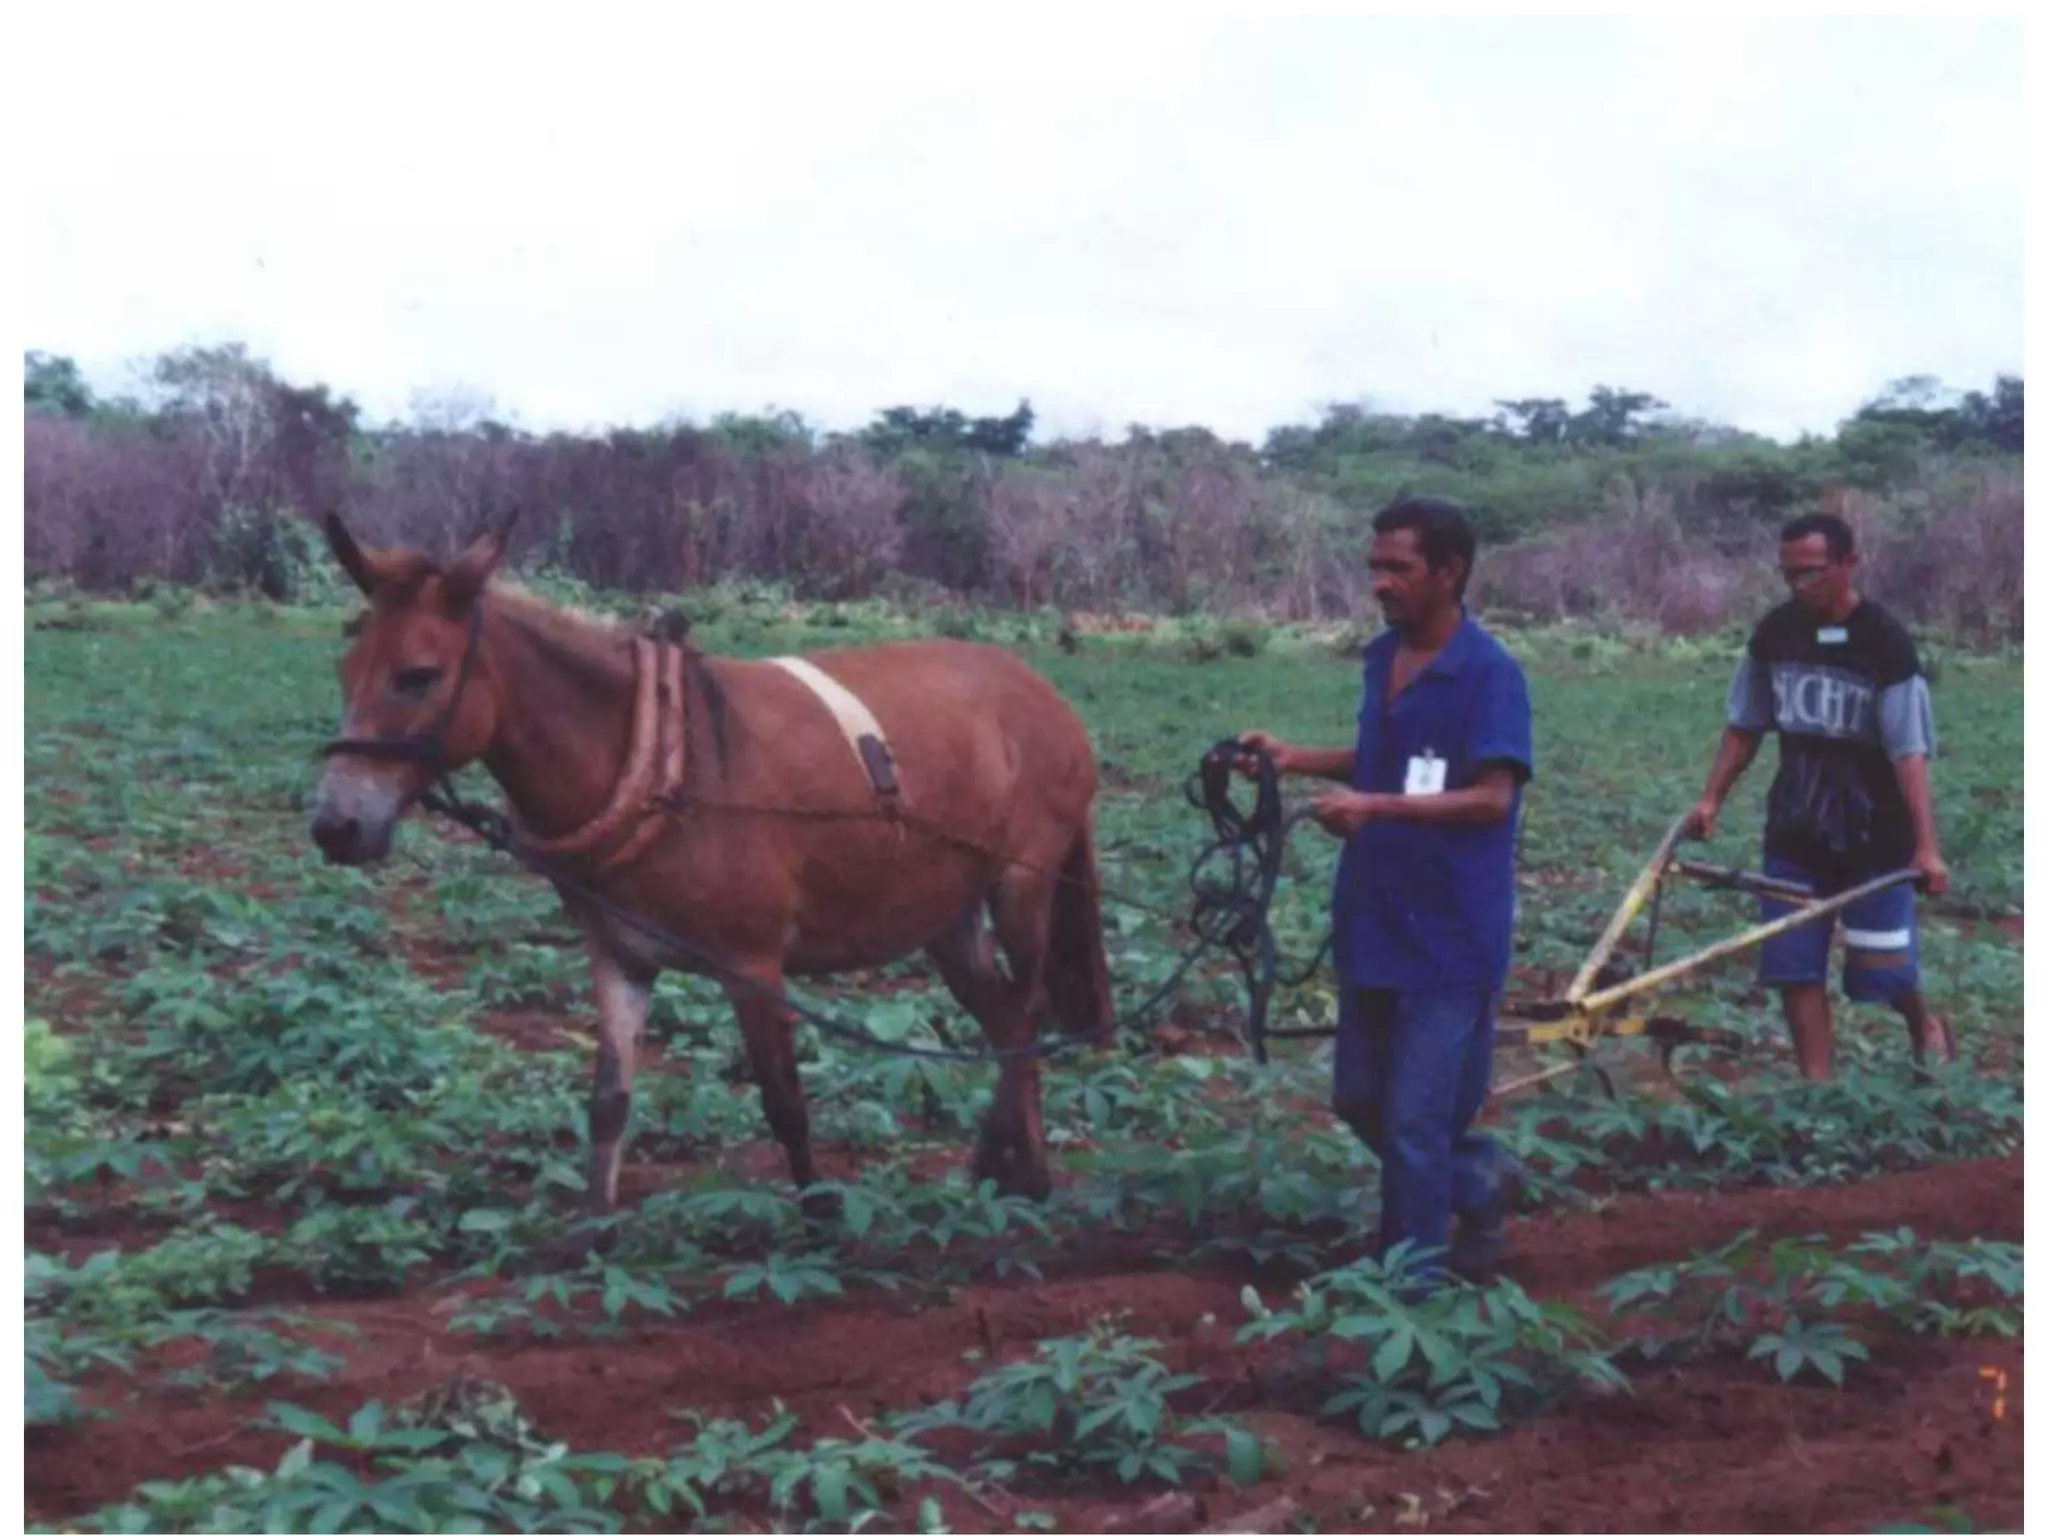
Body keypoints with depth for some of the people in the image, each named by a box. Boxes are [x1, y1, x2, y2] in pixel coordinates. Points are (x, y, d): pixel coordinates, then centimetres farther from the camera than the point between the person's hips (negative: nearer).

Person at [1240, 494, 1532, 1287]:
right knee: (1359, 1099, 16)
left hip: (1449, 938, -8)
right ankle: (1481, 1180, 38)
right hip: (1370, 924, 8)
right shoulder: (1382, 657, 7)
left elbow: (1492, 797, -23)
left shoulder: (1490, 672, -16)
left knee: (1415, 1122, -1)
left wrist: (1376, 807, -30)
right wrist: (1295, 758, 9)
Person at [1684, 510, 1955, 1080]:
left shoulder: (1886, 644, -15)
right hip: (1794, 834, 4)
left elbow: (1909, 754, -18)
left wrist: (1926, 846, -24)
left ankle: (1924, 1025, 37)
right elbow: (1744, 727, 9)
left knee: (1880, 970, 4)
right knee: (1795, 968, 1)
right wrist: (1712, 798, 1)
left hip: (1874, 838, -4)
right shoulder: (1773, 633, -1)